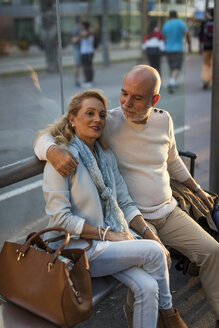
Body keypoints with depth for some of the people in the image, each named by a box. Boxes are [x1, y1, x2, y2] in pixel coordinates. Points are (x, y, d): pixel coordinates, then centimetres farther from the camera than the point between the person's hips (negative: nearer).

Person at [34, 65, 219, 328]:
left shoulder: (163, 120, 3)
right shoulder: (106, 123, -13)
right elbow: (44, 138, -14)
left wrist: (197, 190, 30)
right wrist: (53, 151, -38)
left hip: (168, 211, 5)